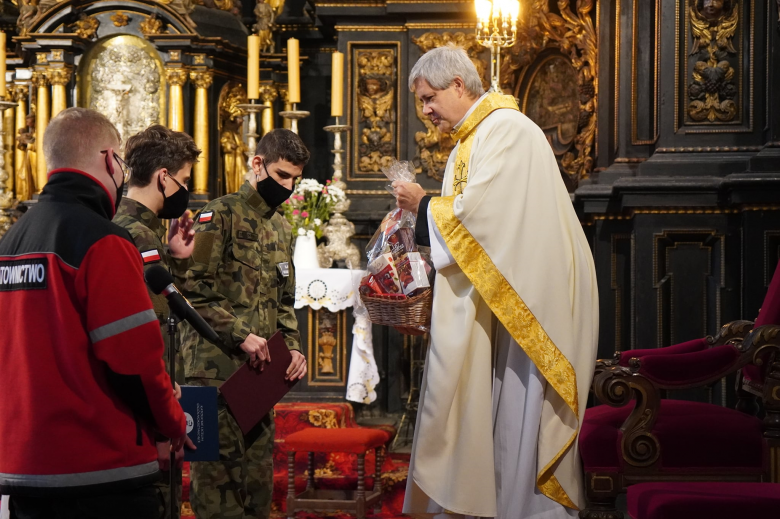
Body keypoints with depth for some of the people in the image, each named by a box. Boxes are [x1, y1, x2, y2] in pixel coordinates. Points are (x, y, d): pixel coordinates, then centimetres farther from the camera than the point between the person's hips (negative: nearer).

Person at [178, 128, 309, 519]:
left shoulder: (281, 229, 18)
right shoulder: (221, 215, -6)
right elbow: (192, 288, -14)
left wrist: (293, 347, 6)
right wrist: (241, 335, -18)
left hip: (260, 371, 8)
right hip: (216, 368, -7)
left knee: (258, 474, 10)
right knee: (217, 474, -6)